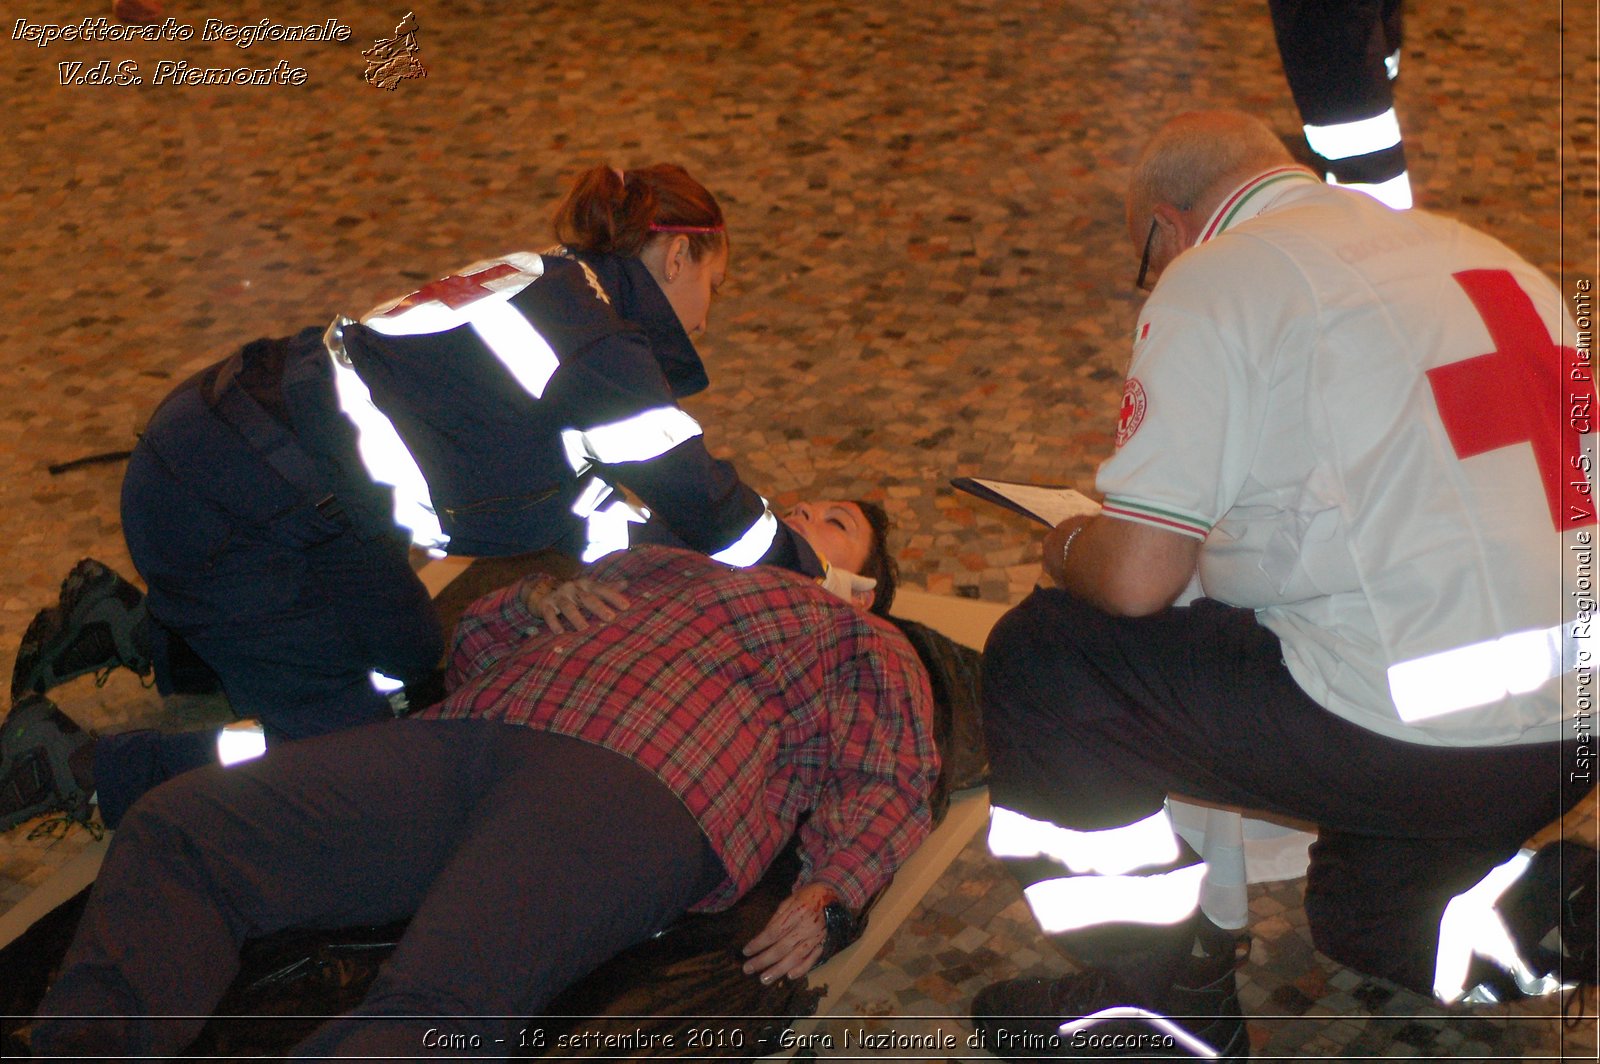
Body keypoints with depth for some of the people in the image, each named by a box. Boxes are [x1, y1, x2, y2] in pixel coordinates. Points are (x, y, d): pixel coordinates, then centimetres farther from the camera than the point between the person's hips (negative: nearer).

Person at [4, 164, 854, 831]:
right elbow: (715, 512, -9)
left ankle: (137, 627, 23)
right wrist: (826, 582, 7)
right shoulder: (602, 350, -18)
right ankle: (80, 770, -1)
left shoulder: (553, 284, 10)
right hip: (231, 522, -10)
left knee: (409, 672, 20)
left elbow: (574, 498, 16)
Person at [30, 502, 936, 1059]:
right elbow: (473, 649, 38)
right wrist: (535, 602, 16)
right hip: (465, 739, 6)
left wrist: (825, 897, -6)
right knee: (174, 826, -16)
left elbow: (889, 783, 13)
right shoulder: (646, 565, 42)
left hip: (643, 787, -6)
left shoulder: (860, 639, 31)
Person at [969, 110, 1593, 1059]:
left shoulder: (1212, 278, -6)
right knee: (1365, 912, 36)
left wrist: (1067, 551, 12)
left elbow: (1136, 579, -11)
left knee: (1039, 661, 6)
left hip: (1425, 736, -8)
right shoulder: (1478, 251, 17)